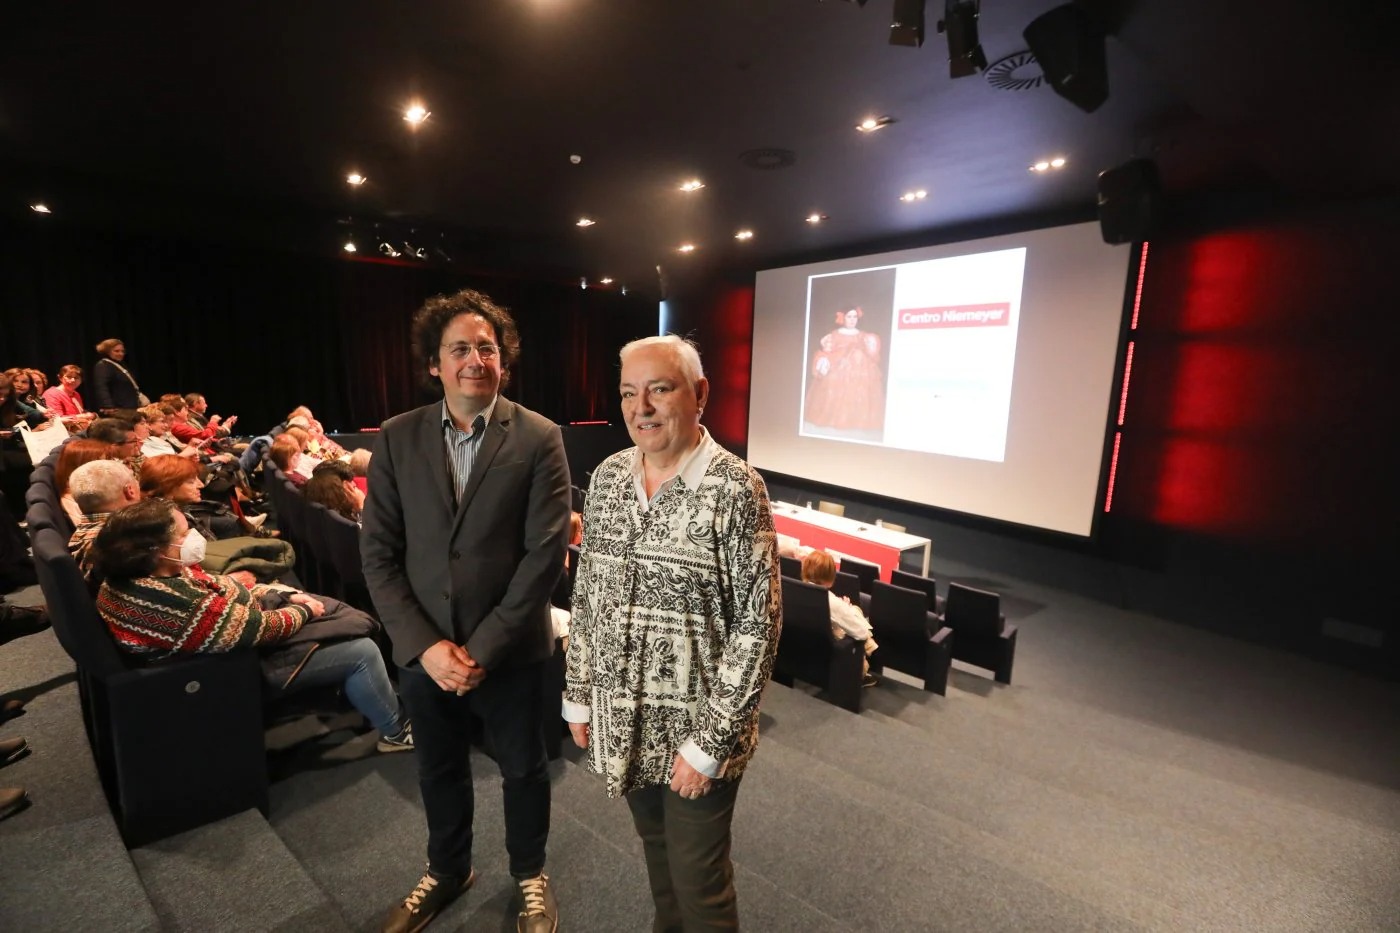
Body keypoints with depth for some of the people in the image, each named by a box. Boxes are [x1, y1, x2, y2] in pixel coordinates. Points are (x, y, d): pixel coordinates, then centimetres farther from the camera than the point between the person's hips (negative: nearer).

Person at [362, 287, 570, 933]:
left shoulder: (539, 438, -11)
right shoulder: (397, 438, -2)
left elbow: (545, 552, -15)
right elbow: (378, 552, -3)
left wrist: (483, 648, -16)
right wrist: (423, 644, -11)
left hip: (510, 650, -2)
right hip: (422, 650, 3)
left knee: (523, 769, 18)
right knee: (438, 770, 24)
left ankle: (530, 873, 47)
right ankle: (447, 870, 52)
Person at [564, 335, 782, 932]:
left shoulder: (736, 489, -18)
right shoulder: (607, 478, -1)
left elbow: (757, 625, -17)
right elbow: (585, 595, 6)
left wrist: (709, 741, -16)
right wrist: (579, 696, 8)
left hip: (696, 727, -5)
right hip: (623, 720, 5)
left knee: (699, 880, 14)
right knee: (656, 851, 27)